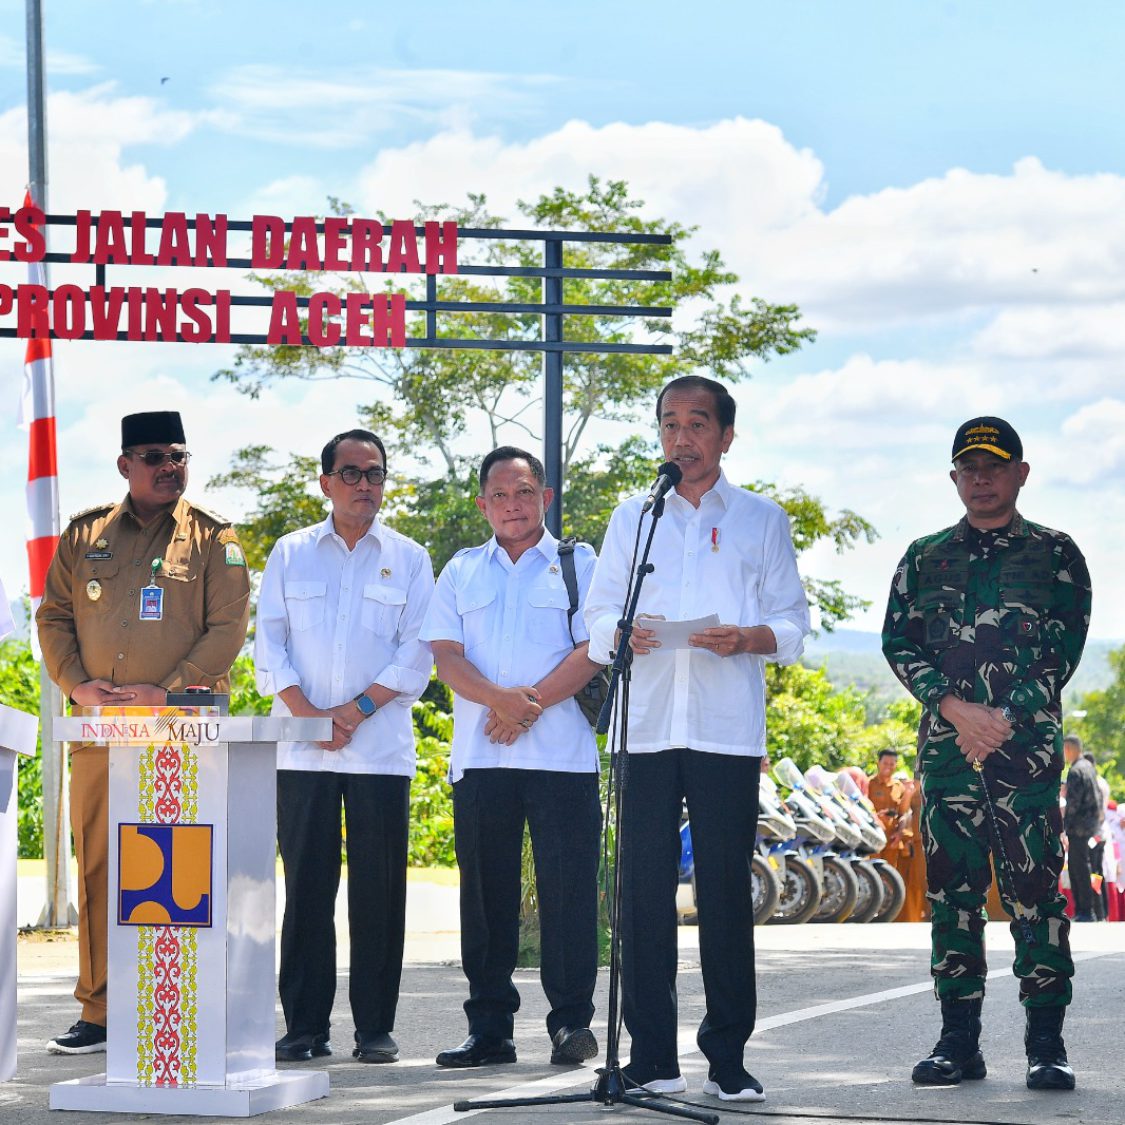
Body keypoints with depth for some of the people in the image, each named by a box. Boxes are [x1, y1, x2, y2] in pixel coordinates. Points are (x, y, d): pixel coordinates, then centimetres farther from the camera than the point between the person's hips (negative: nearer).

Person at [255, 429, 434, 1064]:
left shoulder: (408, 559, 9)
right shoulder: (291, 554, 11)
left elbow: (416, 655, 1)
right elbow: (270, 647, 5)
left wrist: (353, 712, -9)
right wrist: (309, 715, -9)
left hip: (381, 746, -1)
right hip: (301, 750, 1)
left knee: (379, 887, -1)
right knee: (306, 885, 0)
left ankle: (375, 1027, 4)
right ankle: (305, 1026, 4)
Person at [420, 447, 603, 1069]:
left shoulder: (579, 565, 8)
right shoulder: (461, 572, 17)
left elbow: (593, 650, -3)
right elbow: (446, 656, 5)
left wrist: (530, 703, -13)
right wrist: (501, 699, -13)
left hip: (562, 755, -3)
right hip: (479, 757, 3)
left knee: (566, 889, -5)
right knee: (485, 892, 4)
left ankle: (572, 1022, 1)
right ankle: (489, 1028, 9)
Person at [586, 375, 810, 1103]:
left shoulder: (762, 520, 12)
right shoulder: (632, 518, 17)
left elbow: (793, 625, 8)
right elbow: (596, 616, 12)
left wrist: (746, 639, -13)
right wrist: (624, 633, -10)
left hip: (729, 732, -1)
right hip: (647, 728, 1)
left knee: (727, 892, -3)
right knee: (645, 890, -2)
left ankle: (728, 1058, 2)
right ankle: (652, 1055, 3)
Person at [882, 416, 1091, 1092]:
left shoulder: (1054, 554, 7)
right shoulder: (925, 559, 15)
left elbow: (1063, 648, -1)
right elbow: (899, 644, 7)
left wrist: (1002, 719, -11)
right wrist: (956, 709, -9)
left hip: (1028, 743, -3)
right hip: (945, 749, 3)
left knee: (1034, 888, -7)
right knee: (952, 891, 3)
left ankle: (1047, 1044, -4)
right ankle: (959, 1041, 8)